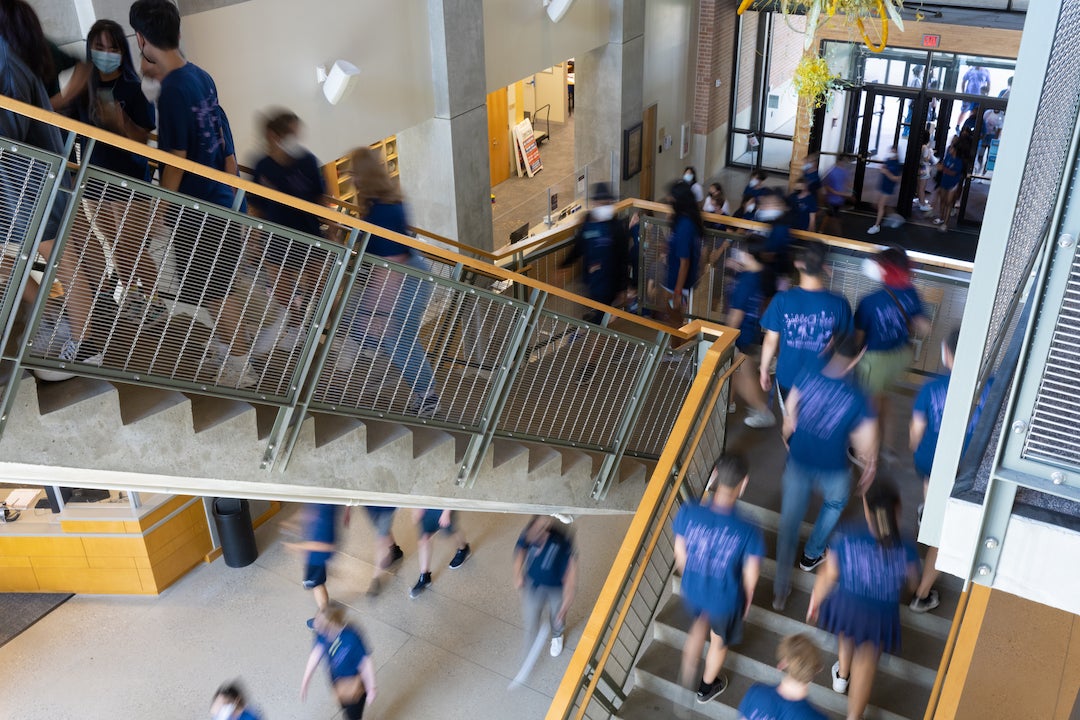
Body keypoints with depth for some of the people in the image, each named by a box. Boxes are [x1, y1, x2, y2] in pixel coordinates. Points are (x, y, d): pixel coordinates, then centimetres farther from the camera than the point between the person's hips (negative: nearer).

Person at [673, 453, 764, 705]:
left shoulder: (688, 512, -27)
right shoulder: (749, 531, -34)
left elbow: (680, 554, -9)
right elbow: (750, 576, -16)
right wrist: (747, 599, 7)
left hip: (692, 589, 2)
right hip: (726, 598, -1)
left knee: (700, 621, 37)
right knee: (719, 640, 30)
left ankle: (687, 670, 46)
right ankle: (707, 687, 55)